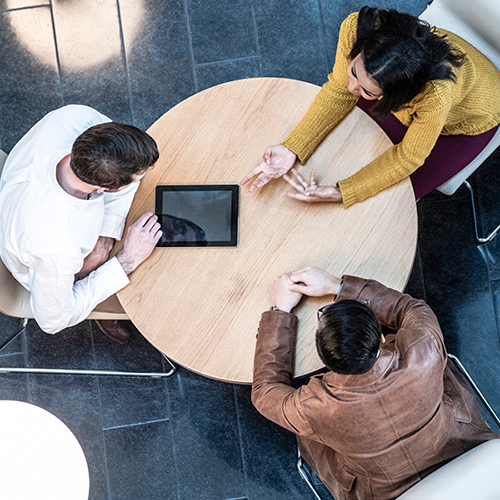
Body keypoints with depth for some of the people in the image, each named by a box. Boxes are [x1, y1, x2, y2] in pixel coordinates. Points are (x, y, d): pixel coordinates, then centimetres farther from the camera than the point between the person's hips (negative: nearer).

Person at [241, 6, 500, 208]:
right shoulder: (355, 28, -37)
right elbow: (338, 91, -20)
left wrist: (341, 193, -37)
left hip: (466, 120, -4)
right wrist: (291, 149, -30)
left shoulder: (438, 94, -48)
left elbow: (409, 156, -30)